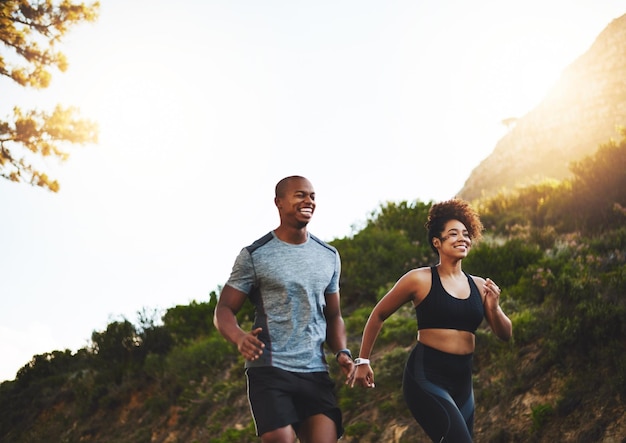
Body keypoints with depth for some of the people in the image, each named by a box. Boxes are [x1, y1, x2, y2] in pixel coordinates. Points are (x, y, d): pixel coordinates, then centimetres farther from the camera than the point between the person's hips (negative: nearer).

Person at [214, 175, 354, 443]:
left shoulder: (329, 257, 15)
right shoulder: (255, 255, 0)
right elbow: (224, 310, -1)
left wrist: (342, 352, 2)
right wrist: (239, 338, -23)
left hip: (316, 372, 4)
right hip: (269, 371, -4)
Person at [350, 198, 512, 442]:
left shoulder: (479, 286, 9)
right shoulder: (420, 279, -5)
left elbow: (505, 335, 11)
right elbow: (378, 315, 4)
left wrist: (493, 309, -10)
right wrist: (363, 361, 5)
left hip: (462, 381, 7)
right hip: (426, 376, -6)